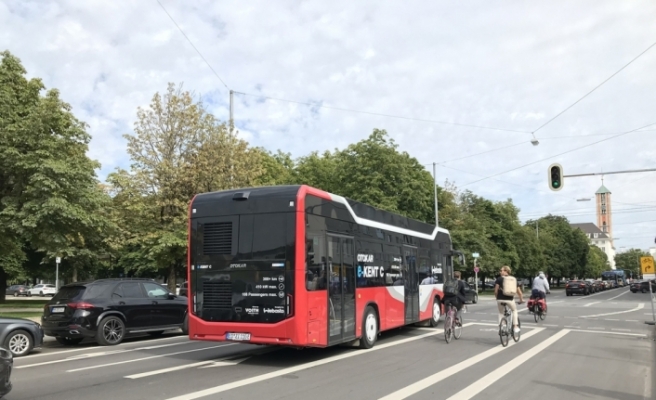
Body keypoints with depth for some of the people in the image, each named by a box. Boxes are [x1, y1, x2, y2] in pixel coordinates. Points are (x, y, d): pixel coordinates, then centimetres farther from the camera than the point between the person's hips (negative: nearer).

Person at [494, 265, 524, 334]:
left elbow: (496, 290, -6)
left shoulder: (499, 279, 3)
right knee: (514, 310, 29)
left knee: (501, 313, 22)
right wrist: (521, 299, 28)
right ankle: (515, 327, 20)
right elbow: (518, 291, 15)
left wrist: (497, 297, 10)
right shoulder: (514, 279, 13)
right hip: (510, 299, 1)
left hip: (500, 299, -1)